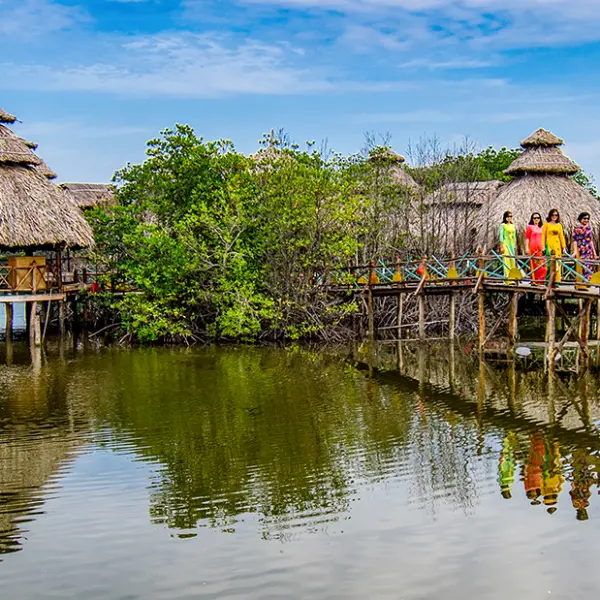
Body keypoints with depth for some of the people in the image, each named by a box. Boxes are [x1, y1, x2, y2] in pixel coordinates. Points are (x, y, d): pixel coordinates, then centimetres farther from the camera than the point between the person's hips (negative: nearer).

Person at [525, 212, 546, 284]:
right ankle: (534, 280, 1)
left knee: (542, 264, -1)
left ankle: (540, 281, 5)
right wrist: (527, 248, -8)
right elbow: (527, 238, -1)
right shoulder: (530, 227, 2)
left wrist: (543, 247, 15)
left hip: (540, 248, 5)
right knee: (533, 264, -4)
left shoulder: (541, 228, 15)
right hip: (533, 247, -5)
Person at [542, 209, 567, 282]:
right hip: (549, 245, -3)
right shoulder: (546, 224, 3)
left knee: (557, 264, -1)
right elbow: (543, 235, 2)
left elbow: (561, 236, 13)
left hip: (557, 246, 3)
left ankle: (556, 281, 3)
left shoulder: (559, 225, 12)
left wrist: (564, 247, 8)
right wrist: (543, 246, -5)